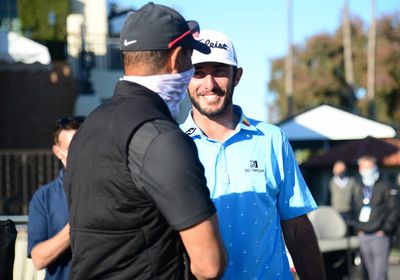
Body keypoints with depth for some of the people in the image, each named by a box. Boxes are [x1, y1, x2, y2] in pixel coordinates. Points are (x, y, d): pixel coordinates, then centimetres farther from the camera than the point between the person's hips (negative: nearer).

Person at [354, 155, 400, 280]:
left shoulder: (386, 187, -2)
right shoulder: (360, 190, 17)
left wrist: (385, 229, -13)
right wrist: (358, 228, 10)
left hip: (380, 235, -6)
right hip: (363, 236, 6)